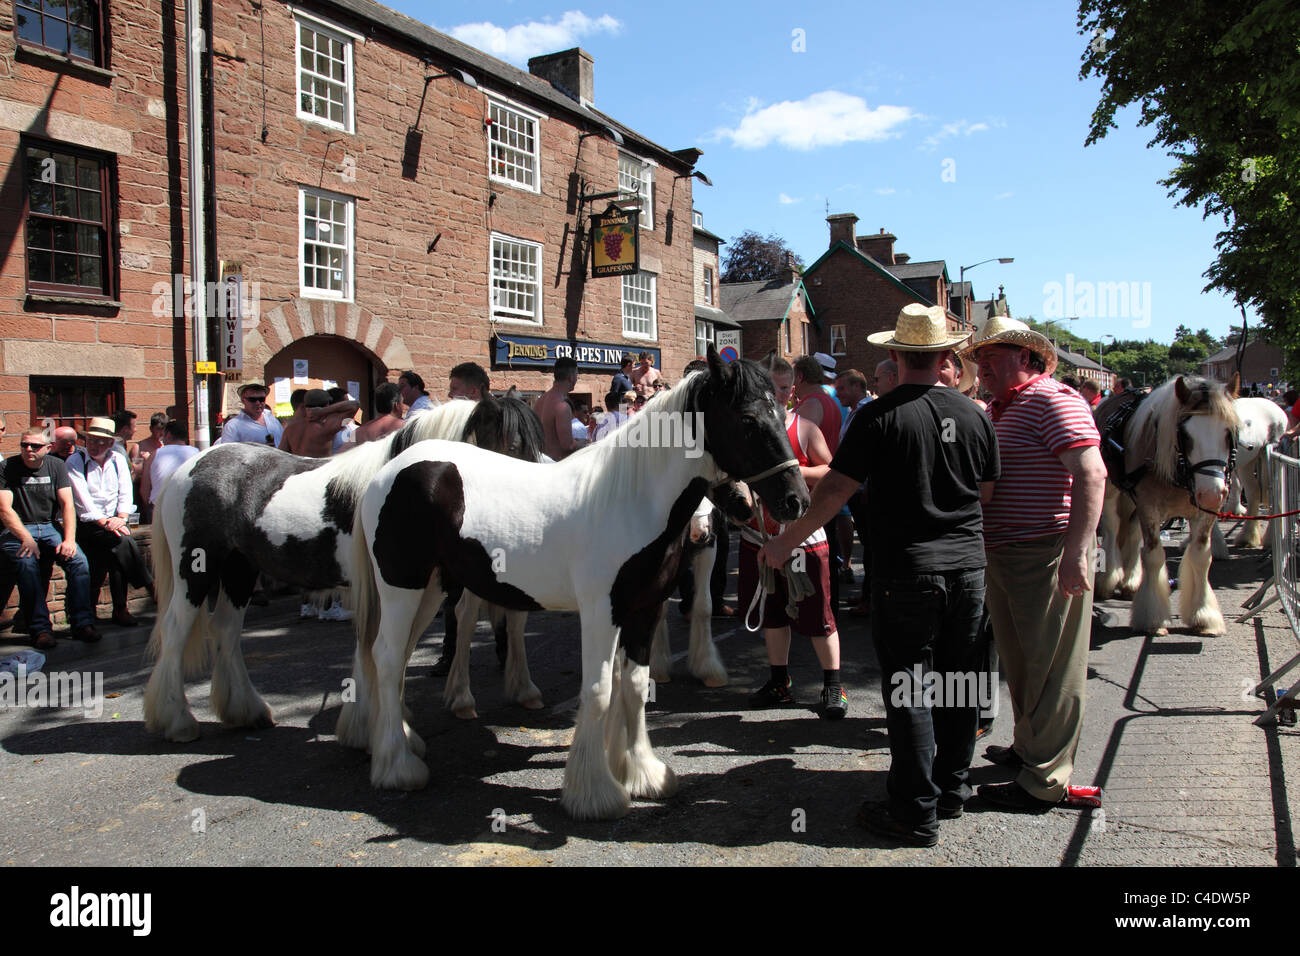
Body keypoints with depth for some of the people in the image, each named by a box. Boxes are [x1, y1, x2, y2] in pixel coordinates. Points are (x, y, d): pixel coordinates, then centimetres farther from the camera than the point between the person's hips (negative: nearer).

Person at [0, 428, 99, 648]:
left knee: (79, 560, -23)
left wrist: (69, 539, -13)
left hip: (51, 526, 2)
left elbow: (67, 505, 1)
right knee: (27, 563, -32)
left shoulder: (56, 466, 8)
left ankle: (83, 624, -20)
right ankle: (40, 629, -29)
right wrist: (26, 538, -23)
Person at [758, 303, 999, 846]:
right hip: (968, 565, 5)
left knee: (908, 690, 3)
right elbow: (988, 491, 12)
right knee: (956, 680, 17)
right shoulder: (974, 415, 2)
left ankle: (917, 813, 11)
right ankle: (953, 789, 32)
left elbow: (834, 491, -13)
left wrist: (784, 542, -4)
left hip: (907, 571, -5)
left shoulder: (880, 417, -13)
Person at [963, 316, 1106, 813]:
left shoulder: (1053, 400, -13)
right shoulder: (996, 410, 17)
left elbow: (1091, 474, -23)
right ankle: (1028, 746, 37)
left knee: (1050, 665, 0)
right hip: (1002, 553, 10)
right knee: (1017, 656, 20)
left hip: (1047, 556, -9)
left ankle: (1044, 780, 9)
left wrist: (1077, 552, -28)